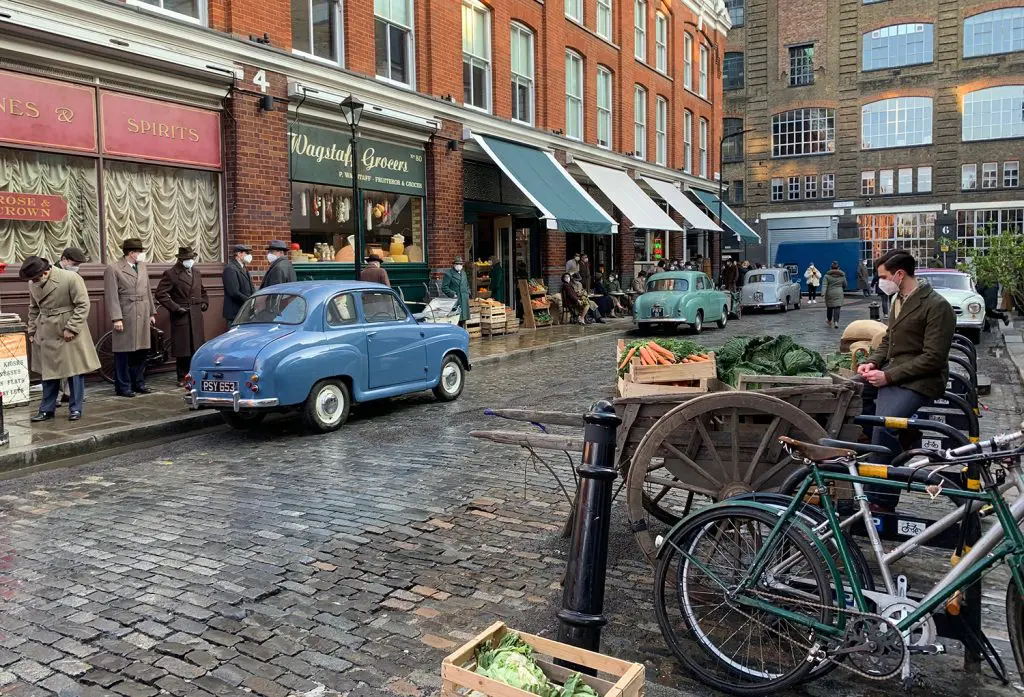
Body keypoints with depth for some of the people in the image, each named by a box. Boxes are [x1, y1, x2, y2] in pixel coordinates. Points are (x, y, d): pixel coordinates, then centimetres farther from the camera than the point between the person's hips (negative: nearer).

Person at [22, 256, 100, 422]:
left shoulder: (71, 278, -16)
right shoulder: (33, 284, 3)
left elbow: (83, 305, -13)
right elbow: (33, 309, 16)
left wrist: (71, 328, -15)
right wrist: (32, 331, 13)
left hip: (70, 334, -5)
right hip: (46, 335, 5)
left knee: (75, 371, 1)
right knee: (48, 371, 10)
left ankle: (75, 409, 12)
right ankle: (47, 409, 19)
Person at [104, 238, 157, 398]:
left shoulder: (142, 267, 14)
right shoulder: (113, 269, -7)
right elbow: (112, 296, -11)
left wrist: (152, 313, 16)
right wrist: (116, 318, -16)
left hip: (142, 318, 7)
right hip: (126, 318, -6)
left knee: (141, 352, 11)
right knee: (123, 354, 0)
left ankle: (139, 383, 22)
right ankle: (123, 387, 7)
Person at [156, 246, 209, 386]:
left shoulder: (196, 272, 15)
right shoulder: (171, 274, -5)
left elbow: (202, 291, 30)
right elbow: (160, 294, -11)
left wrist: (205, 303, 14)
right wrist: (175, 307, -14)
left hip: (197, 316, 5)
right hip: (181, 316, -5)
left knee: (197, 347, 5)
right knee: (183, 349, -2)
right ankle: (182, 378, 8)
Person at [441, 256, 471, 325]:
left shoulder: (463, 273, 19)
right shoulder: (448, 274, -4)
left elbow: (467, 285, 29)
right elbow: (444, 287, -8)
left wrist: (467, 293, 14)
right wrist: (453, 294, -16)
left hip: (464, 301, 7)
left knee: (463, 320, 9)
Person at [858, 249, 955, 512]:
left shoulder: (937, 306, -12)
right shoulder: (898, 300, 15)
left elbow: (933, 358, -16)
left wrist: (888, 376, -20)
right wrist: (872, 362, 4)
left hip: (920, 381, -9)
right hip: (892, 375, 9)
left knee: (883, 424, -30)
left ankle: (880, 502, -19)